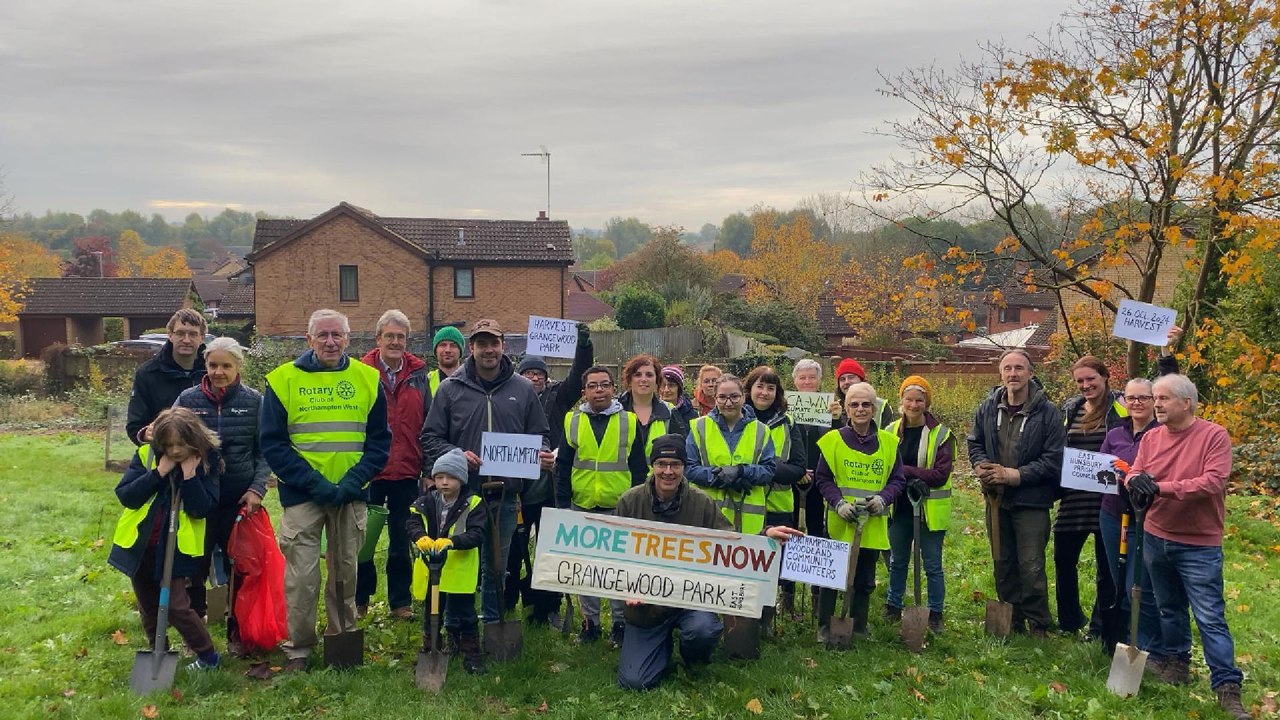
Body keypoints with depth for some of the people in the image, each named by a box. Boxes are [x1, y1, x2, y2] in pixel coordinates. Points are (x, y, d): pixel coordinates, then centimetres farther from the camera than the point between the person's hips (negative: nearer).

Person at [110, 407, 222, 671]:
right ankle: (158, 654, 36)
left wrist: (189, 474, -26)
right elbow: (125, 496, -13)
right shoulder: (145, 454, -5)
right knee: (148, 607, 16)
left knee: (176, 605, -9)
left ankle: (208, 657, 9)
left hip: (176, 548, -4)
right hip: (140, 545, 4)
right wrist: (159, 472, -21)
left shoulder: (207, 462, -11)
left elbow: (201, 508, -18)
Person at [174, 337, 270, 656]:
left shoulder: (254, 401, 0)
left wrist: (257, 489, -7)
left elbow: (264, 451, 3)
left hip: (240, 499, 0)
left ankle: (238, 633, 24)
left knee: (240, 568, 8)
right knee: (196, 568, 5)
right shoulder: (188, 399, 1)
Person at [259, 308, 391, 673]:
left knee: (345, 570, 13)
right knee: (302, 575, 0)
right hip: (301, 493, -2)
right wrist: (314, 482, -14)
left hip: (352, 494, 2)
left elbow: (380, 440, 4)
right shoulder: (283, 380, -3)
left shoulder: (367, 380, 3)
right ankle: (299, 649, 16)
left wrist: (353, 481, -11)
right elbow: (272, 442, -4)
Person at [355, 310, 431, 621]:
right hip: (369, 471, -2)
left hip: (407, 472, 2)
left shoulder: (419, 374, 6)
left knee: (401, 540, 11)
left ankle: (401, 601, 22)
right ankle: (359, 600, 24)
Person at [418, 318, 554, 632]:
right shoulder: (451, 388, 1)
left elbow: (539, 435, 12)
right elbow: (430, 438, 3)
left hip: (505, 494, 1)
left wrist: (543, 455, -9)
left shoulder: (523, 388, 5)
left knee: (497, 565, 13)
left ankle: (492, 624, 30)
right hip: (462, 492, -1)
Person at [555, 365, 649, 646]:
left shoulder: (630, 422, 1)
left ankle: (619, 622, 17)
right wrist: (563, 504, 0)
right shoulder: (572, 421, 3)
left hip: (620, 508, -1)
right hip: (582, 507, 2)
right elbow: (562, 467, 5)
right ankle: (590, 621, 23)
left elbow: (639, 468, 2)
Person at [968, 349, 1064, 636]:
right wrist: (981, 465, -7)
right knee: (1003, 565, 15)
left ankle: (1038, 626, 12)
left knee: (1031, 567, -3)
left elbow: (1054, 460, -13)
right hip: (996, 498, 5)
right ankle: (1011, 621, 29)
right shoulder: (988, 408, 3)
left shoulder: (1047, 413, -11)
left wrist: (1016, 475, -17)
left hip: (1031, 502, -5)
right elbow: (974, 442, 14)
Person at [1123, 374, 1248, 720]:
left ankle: (1227, 686, 3)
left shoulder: (1214, 435, -13)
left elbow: (1214, 482, -23)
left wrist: (1161, 487, -27)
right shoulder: (1151, 437, 3)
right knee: (1169, 609, 19)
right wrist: (1135, 480, -25)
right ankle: (1175, 663, 35)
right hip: (1156, 539, 6)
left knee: (1210, 618, -5)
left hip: (1199, 546, -5)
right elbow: (1135, 474, 1)